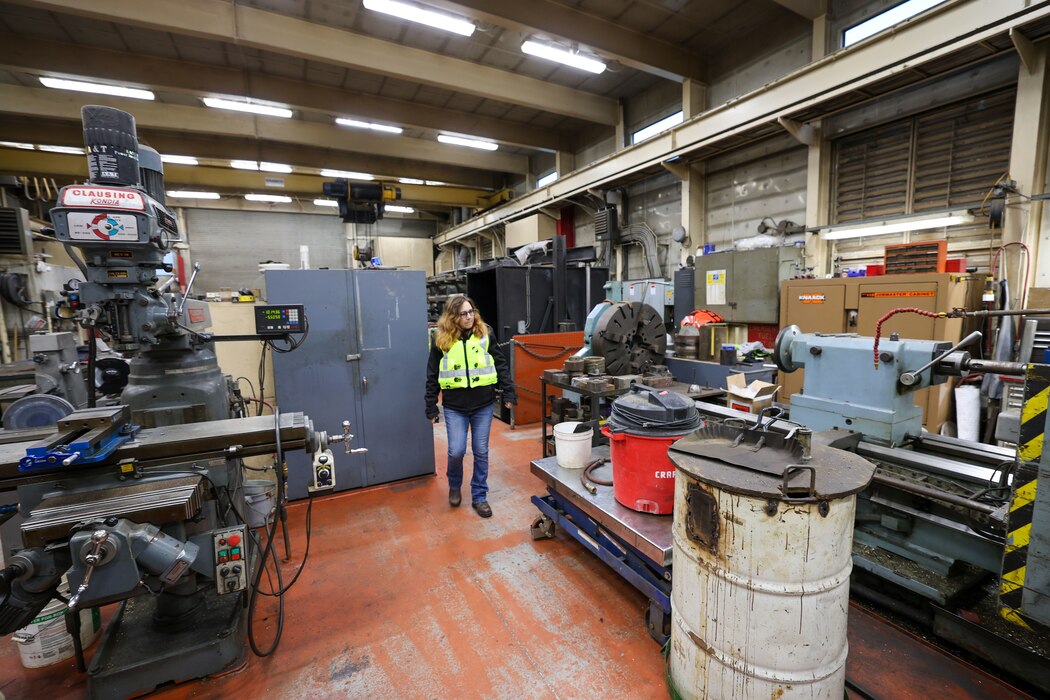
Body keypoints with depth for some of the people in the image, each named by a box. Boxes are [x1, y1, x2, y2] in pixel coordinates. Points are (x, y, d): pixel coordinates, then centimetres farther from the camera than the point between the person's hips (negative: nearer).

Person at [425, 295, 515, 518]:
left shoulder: (485, 334, 0)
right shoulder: (441, 340, -2)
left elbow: (501, 364, 4)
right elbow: (432, 376, 4)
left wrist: (508, 392, -2)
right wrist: (431, 407, 3)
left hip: (483, 404, 1)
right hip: (454, 406, 0)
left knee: (481, 452, 7)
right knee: (456, 451, -1)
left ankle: (479, 496, 25)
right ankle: (454, 486, 31)